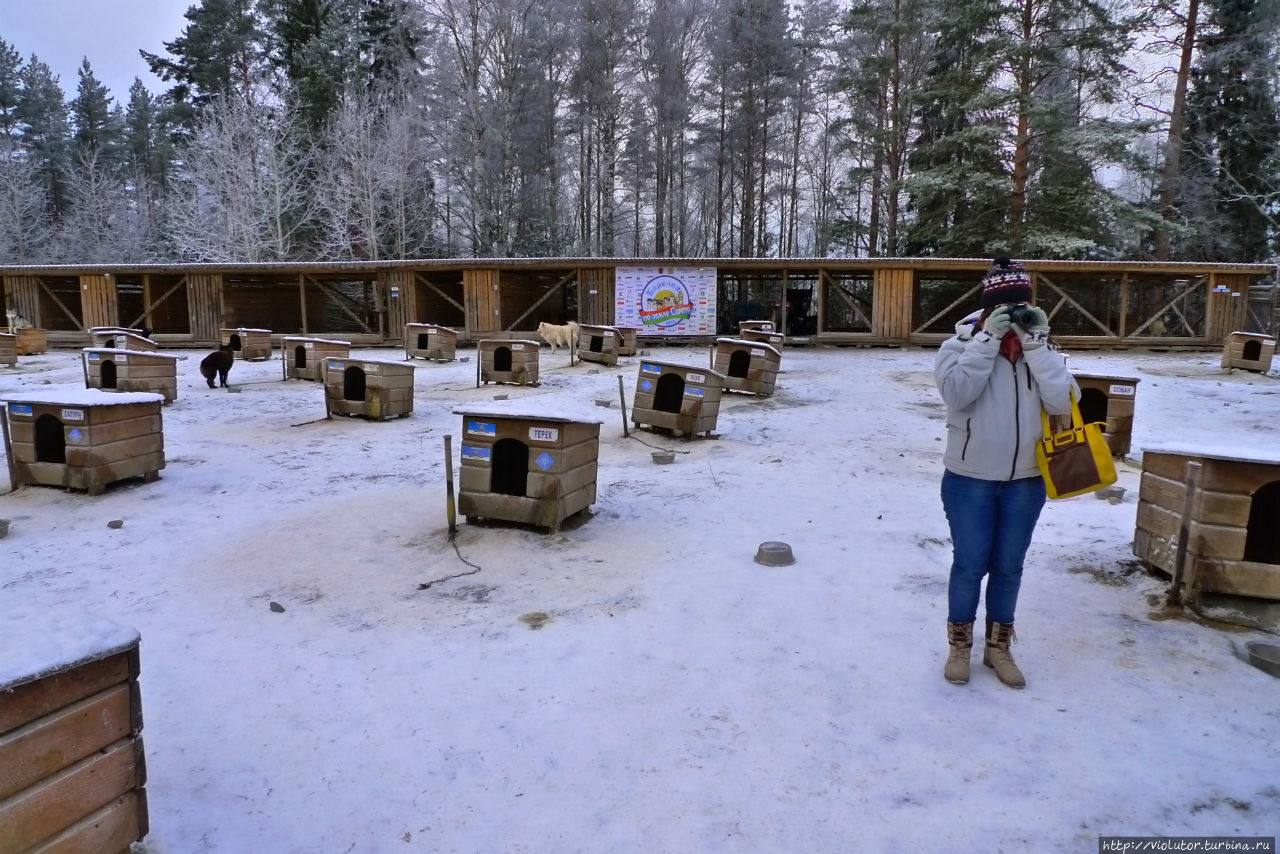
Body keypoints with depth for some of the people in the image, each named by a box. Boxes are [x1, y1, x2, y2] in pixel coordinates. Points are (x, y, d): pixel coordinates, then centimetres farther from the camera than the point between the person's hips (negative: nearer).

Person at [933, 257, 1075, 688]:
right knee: (970, 565, 6)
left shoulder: (1042, 348, 3)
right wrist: (988, 338, -22)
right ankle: (959, 644, 25)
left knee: (1008, 567, 14)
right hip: (969, 479, -3)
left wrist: (1035, 343, -15)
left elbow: (1062, 402, -11)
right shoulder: (962, 344, -7)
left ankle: (998, 646, 31)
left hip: (1026, 481, 3)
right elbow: (957, 393, -24)